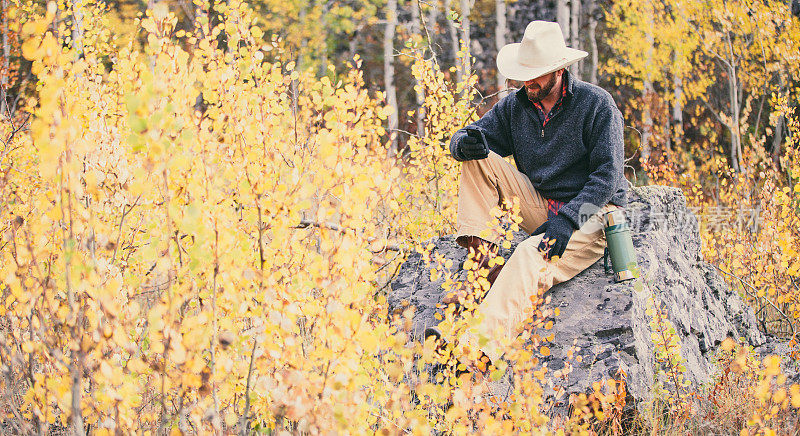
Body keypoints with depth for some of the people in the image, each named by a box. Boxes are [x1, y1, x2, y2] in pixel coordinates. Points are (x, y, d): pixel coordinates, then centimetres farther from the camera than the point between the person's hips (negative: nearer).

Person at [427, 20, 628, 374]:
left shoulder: (595, 104, -10)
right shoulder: (515, 106, 5)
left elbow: (608, 174, -15)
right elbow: (461, 141, 6)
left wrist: (567, 219, -28)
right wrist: (466, 142, -21)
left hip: (590, 214, -6)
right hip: (541, 208, 6)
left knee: (531, 255, -35)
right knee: (478, 160, -9)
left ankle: (481, 347, -54)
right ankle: (483, 264, -17)